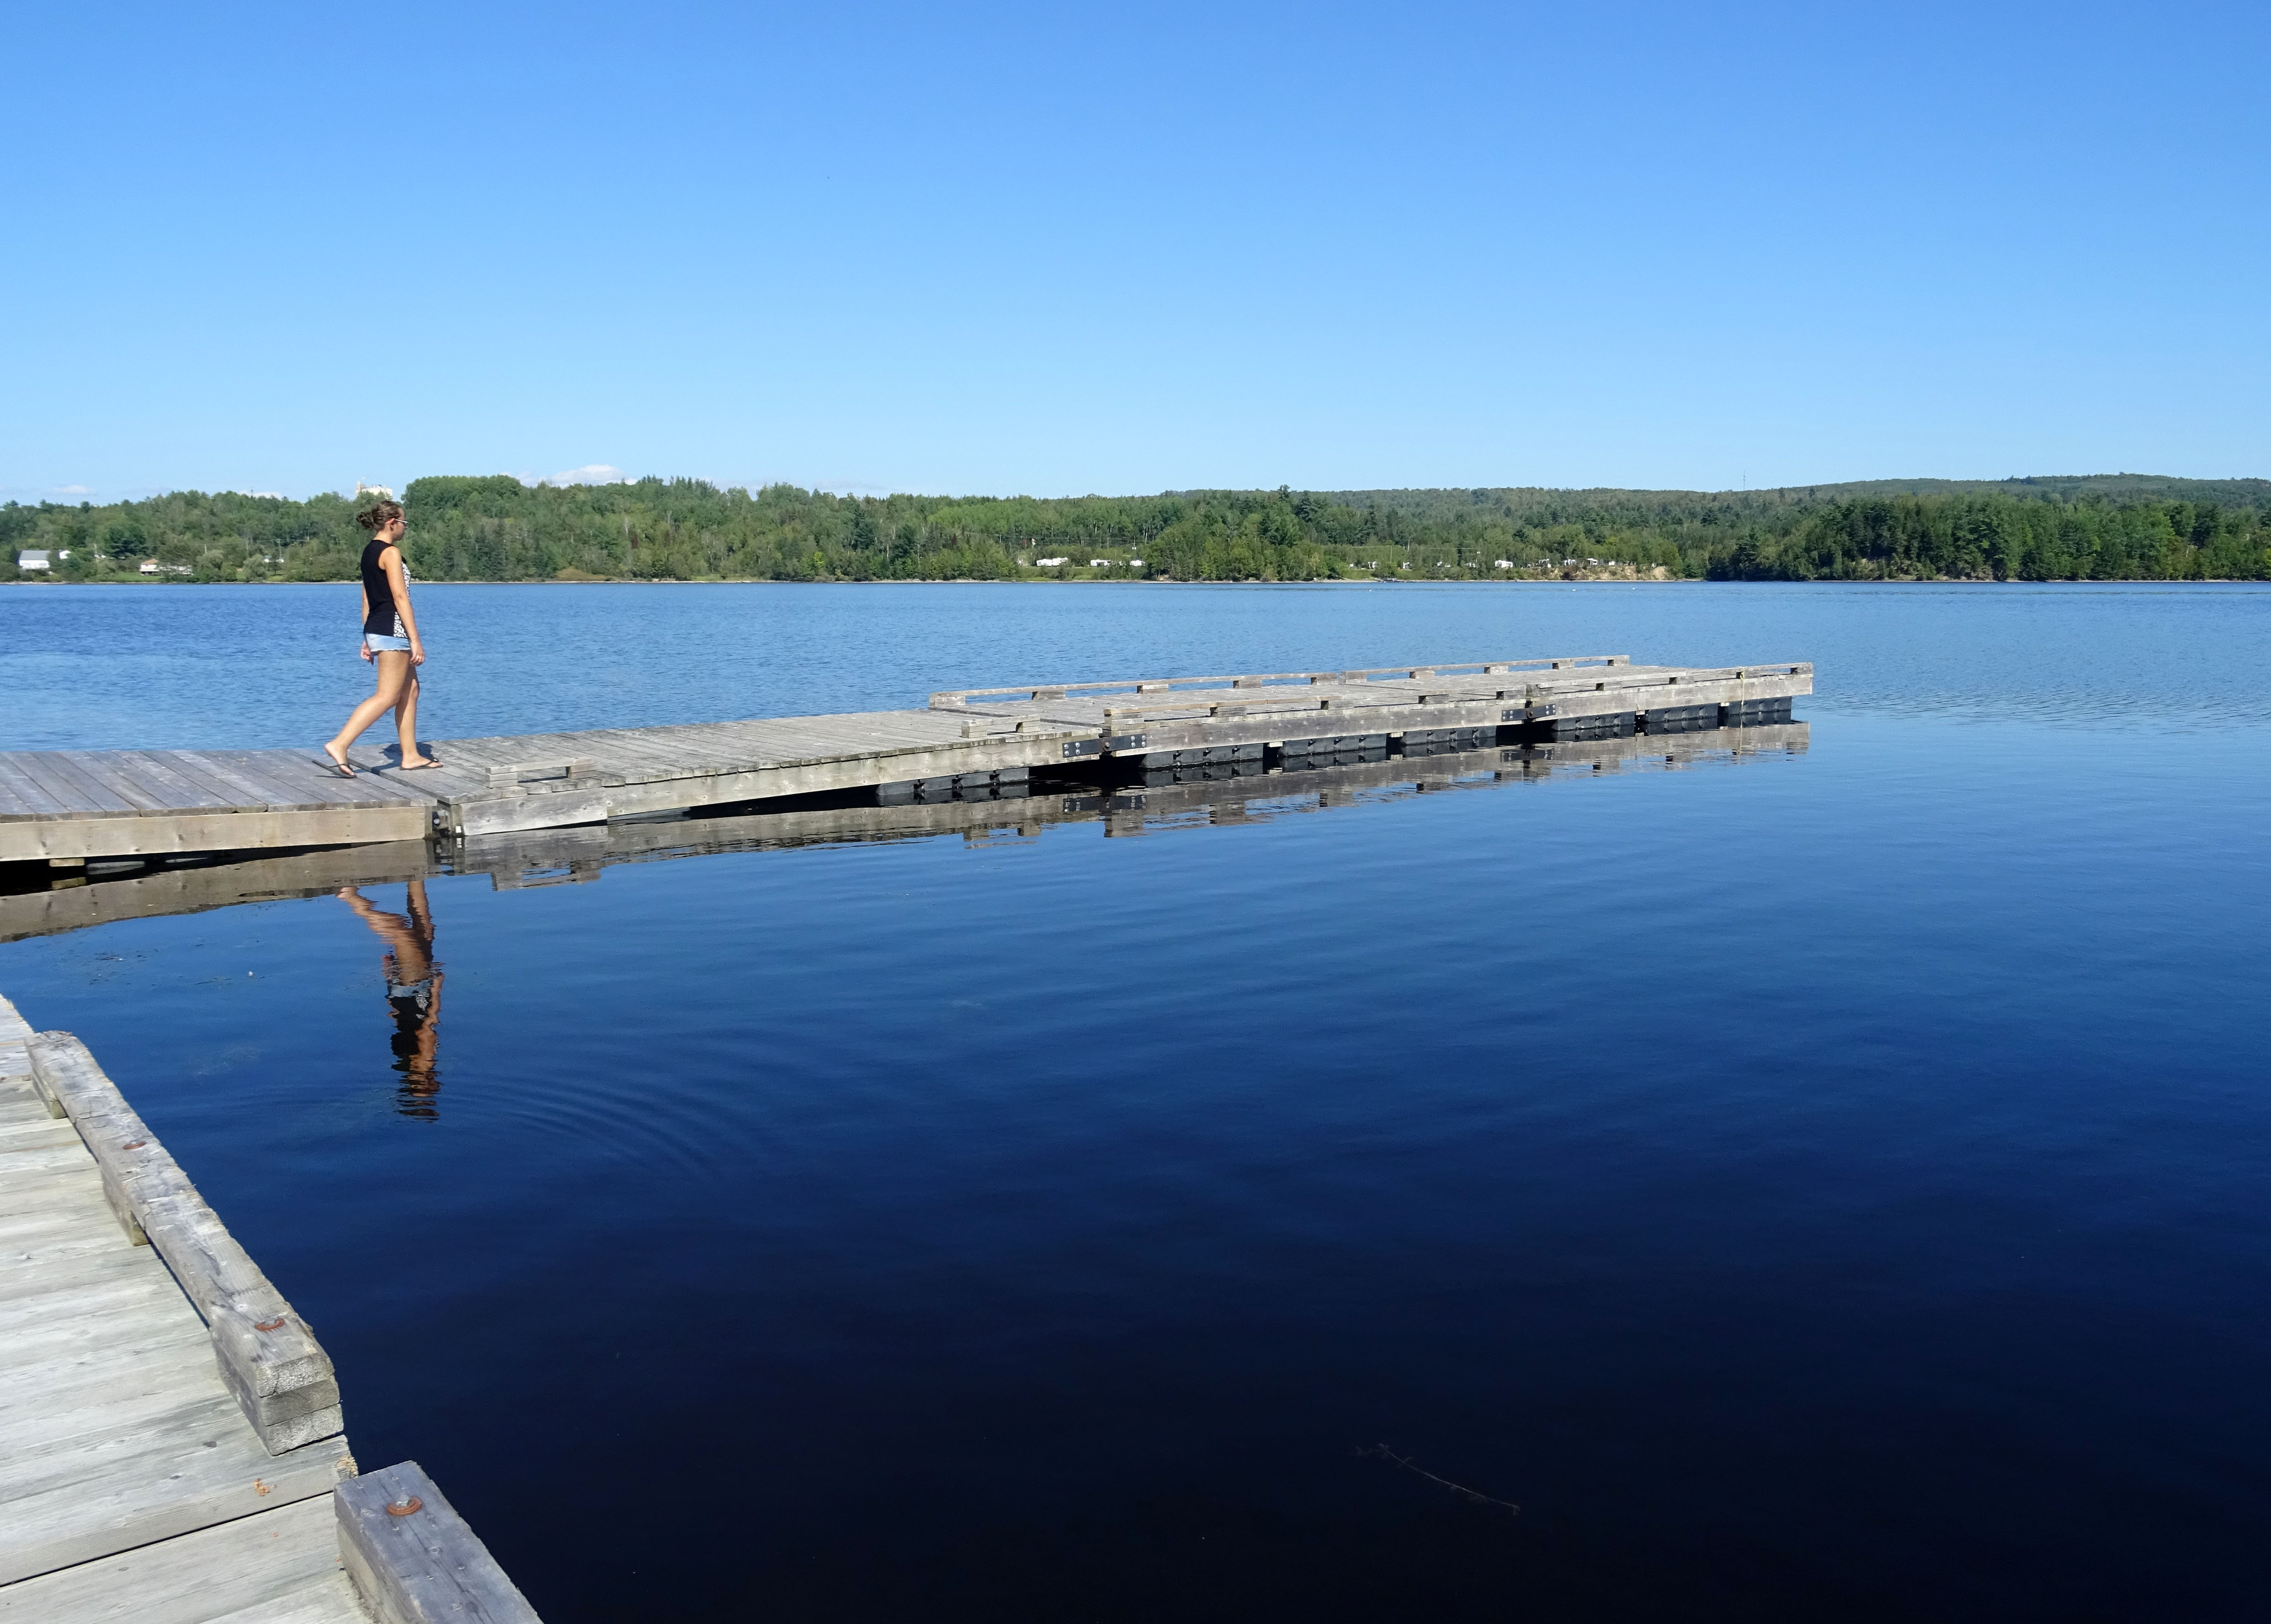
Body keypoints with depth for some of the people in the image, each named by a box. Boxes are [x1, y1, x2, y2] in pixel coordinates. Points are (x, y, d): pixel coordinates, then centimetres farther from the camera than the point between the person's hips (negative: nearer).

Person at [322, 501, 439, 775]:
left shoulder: (369, 551, 16)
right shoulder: (390, 552, -12)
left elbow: (367, 600, 18)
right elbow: (400, 597, -16)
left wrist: (367, 640, 21)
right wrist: (415, 640, -17)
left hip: (376, 629, 10)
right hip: (393, 629, -10)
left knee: (410, 690, 14)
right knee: (387, 696, -10)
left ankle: (411, 755, 15)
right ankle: (339, 745, -17)